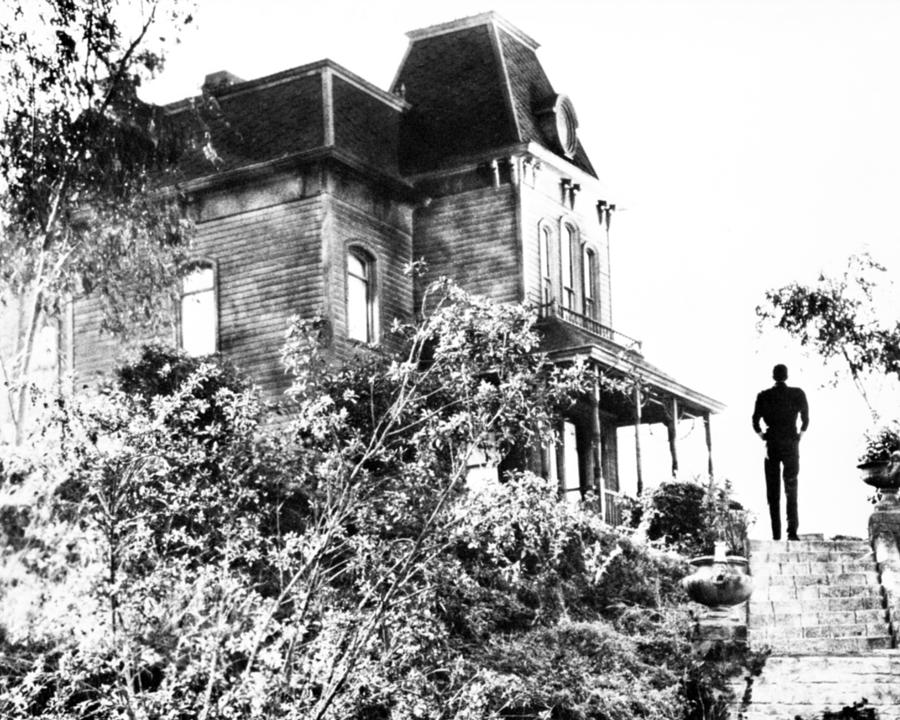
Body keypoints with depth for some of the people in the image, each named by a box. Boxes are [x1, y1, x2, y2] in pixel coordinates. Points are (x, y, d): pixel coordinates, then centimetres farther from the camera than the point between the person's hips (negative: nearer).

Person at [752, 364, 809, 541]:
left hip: (772, 445, 0)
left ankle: (776, 534, -3)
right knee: (791, 489, 6)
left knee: (773, 492, 4)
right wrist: (800, 435, 10)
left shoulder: (763, 396, -1)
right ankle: (792, 531, -6)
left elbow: (755, 422, -3)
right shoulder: (798, 394, -1)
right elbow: (806, 419, -4)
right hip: (791, 445, 0)